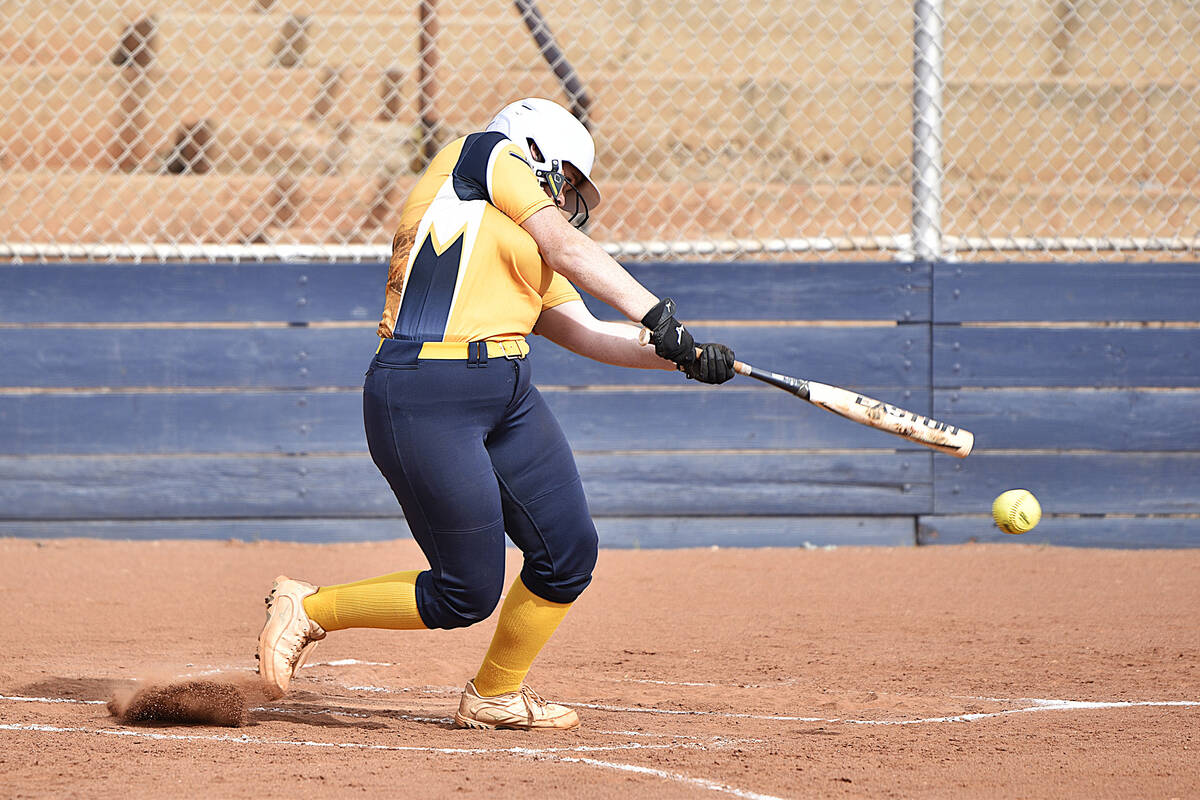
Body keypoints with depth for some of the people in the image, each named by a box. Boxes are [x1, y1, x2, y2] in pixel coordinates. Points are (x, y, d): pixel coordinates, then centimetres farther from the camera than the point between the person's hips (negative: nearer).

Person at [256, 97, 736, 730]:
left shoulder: (533, 268, 27)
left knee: (568, 555, 6)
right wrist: (659, 316, -6)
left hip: (509, 401, 9)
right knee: (468, 594, -7)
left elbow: (588, 333, 18)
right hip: (425, 401, -9)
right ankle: (308, 610, 12)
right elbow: (567, 249, -3)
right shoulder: (490, 153, 6)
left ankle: (495, 696, 26)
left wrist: (681, 356, 5)